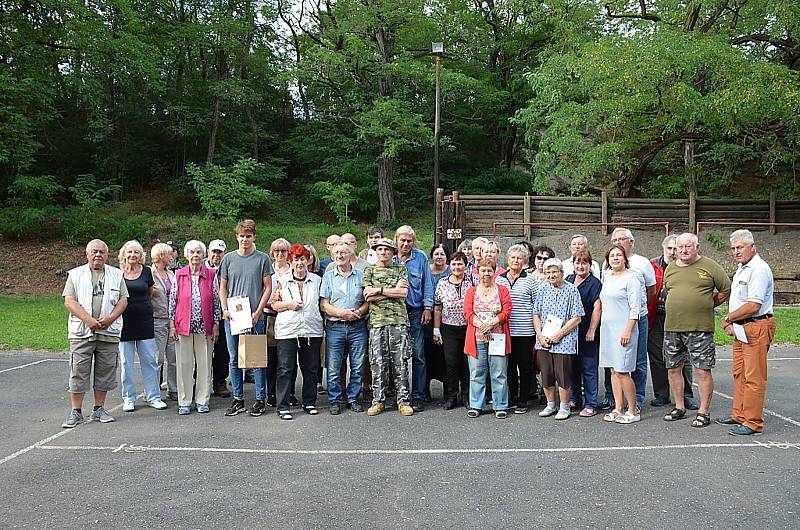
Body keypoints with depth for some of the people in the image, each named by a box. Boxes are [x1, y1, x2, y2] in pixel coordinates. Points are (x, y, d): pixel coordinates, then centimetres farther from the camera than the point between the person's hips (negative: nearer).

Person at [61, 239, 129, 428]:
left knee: (105, 371, 6)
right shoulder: (76, 274, 5)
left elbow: (123, 300, 6)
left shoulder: (116, 275, 11)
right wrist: (89, 320, -15)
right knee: (79, 371, -1)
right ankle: (76, 412, 7)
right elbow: (69, 301, -3)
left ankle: (99, 409, 18)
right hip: (82, 332, -2)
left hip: (109, 332, 2)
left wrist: (109, 318, -11)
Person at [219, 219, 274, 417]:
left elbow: (268, 287, 0)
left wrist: (257, 312, -9)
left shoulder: (262, 258, 1)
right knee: (235, 359, 8)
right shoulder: (229, 259, 8)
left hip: (255, 317, -3)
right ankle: (238, 399, 19)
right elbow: (222, 288, 12)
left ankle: (260, 399, 11)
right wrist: (225, 309, -3)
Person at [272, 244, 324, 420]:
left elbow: (322, 303, 14)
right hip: (287, 330, -2)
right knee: (285, 369, -2)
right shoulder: (282, 280, 6)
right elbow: (274, 304, 6)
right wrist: (289, 305, -11)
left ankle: (309, 403, 21)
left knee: (311, 368, 8)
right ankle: (283, 406, 4)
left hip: (312, 330, 2)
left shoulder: (317, 280, 9)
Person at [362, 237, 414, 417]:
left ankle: (403, 400, 8)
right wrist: (393, 290, -4)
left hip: (399, 321, 0)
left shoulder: (401, 269, 13)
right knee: (378, 363, 1)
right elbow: (368, 296, -1)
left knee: (401, 363, 0)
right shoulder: (369, 270, 13)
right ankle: (378, 401, 12)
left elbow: (403, 293, -3)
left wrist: (379, 291, -6)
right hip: (377, 321, 0)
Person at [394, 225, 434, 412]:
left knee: (417, 354, -3)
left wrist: (428, 307, -2)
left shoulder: (420, 257, 4)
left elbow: (427, 284, 5)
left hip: (415, 311, -1)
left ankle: (418, 396, 3)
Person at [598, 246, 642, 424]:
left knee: (622, 371, -7)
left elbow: (635, 308, -12)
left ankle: (633, 411, 4)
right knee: (614, 370, 10)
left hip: (624, 329, -7)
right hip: (607, 329, 8)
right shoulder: (607, 277, 15)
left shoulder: (630, 278, -8)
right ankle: (618, 409, 16)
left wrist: (628, 330, -18)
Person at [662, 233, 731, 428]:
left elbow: (726, 289, 5)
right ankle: (679, 407, 25)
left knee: (703, 370, -2)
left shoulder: (709, 266, -1)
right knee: (673, 368, 11)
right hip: (672, 327, 5)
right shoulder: (670, 268, 12)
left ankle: (704, 412, 8)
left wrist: (706, 306, 6)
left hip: (700, 328, -5)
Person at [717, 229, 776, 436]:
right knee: (739, 374, 16)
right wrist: (730, 323, 6)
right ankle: (739, 416, 25)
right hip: (741, 329, 10)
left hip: (756, 328, -10)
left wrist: (728, 318, -9)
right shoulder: (741, 269, 16)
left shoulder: (759, 269, -16)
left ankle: (753, 422, 1)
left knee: (754, 378, -5)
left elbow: (753, 306, -22)